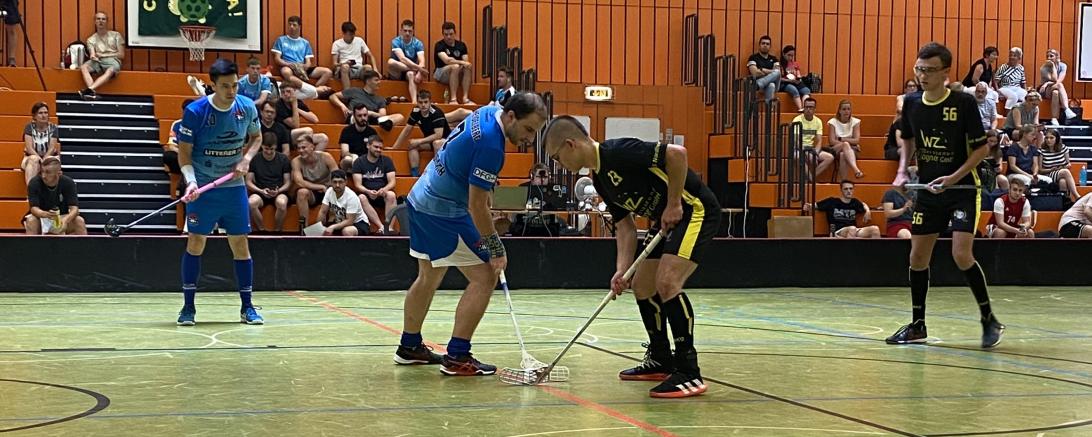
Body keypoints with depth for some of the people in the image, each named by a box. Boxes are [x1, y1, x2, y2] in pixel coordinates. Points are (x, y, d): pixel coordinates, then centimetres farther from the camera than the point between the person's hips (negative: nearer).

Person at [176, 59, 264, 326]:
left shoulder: (247, 108, -3)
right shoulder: (195, 111, -12)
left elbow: (256, 137, 14)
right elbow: (184, 151, -7)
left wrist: (246, 158, -5)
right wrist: (190, 181, -22)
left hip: (234, 187, 3)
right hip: (203, 188, -3)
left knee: (240, 244, 3)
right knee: (196, 242, -1)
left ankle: (247, 307, 12)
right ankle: (188, 307, 8)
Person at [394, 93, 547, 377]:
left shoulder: (488, 112, 1)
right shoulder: (490, 145, -27)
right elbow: (476, 206, -25)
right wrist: (496, 248, -18)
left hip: (421, 199, 10)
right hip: (443, 212, -10)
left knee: (429, 278, 21)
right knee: (484, 278, -9)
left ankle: (409, 347, 32)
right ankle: (457, 358, -8)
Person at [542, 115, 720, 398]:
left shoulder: (619, 153, -22)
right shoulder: (600, 178, 8)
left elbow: (677, 153, -30)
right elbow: (625, 225, 9)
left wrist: (674, 203, -22)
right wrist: (622, 270, -4)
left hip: (695, 209, -11)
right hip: (665, 220, 11)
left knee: (667, 283, -22)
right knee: (642, 286, 14)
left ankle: (689, 373, -19)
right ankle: (660, 361, 29)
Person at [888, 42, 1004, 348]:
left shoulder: (964, 103, -14)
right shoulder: (911, 103, 1)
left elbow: (982, 147, -11)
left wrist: (953, 177, -21)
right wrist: (902, 171, 4)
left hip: (963, 189, -5)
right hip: (927, 190, 5)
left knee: (962, 255, -16)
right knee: (918, 257, 5)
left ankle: (989, 320, 2)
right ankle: (918, 326, 18)